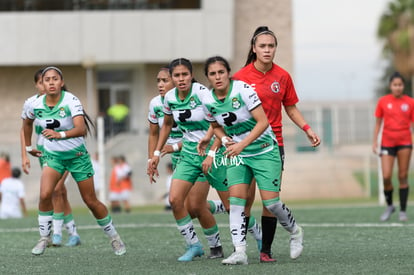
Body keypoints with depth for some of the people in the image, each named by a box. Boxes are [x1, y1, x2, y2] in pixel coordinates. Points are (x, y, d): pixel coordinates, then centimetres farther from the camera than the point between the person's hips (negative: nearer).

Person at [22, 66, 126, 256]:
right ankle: (44, 238, -6)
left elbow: (81, 128, -36)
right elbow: (27, 122, 16)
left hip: (77, 155, -3)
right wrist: (28, 146, 19)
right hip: (52, 155, 3)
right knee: (45, 194, -21)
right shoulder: (36, 105, -8)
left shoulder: (71, 101, -21)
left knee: (91, 201, 4)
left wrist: (60, 134, -50)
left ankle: (114, 237, 23)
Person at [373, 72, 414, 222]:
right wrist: (374, 142, 5)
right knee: (386, 177, -8)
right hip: (387, 142, 0)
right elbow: (378, 123, 9)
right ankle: (389, 206, 16)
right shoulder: (383, 101, 3)